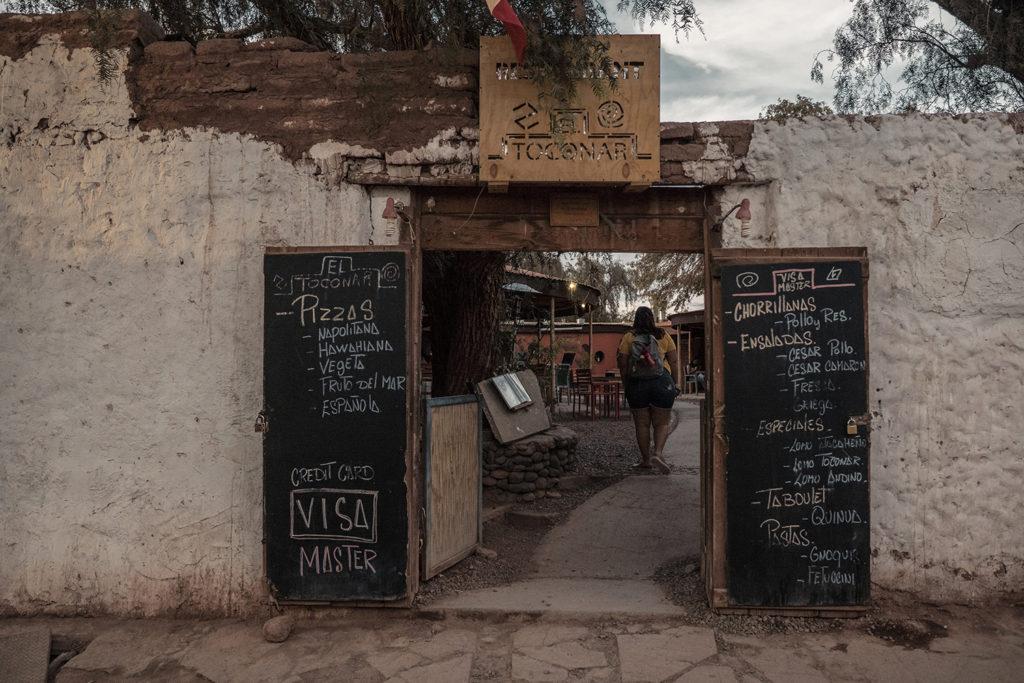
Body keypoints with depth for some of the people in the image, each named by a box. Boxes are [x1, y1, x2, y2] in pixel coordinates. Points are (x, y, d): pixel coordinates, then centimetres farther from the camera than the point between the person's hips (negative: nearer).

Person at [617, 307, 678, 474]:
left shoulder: (628, 338, 1)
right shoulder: (663, 336, 4)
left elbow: (622, 363, -3)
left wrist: (625, 385, 5)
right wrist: (674, 384, 9)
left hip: (637, 385, 0)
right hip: (662, 383, 0)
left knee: (641, 425, 9)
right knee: (662, 423, 8)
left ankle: (646, 460, 15)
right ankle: (657, 452, -12)